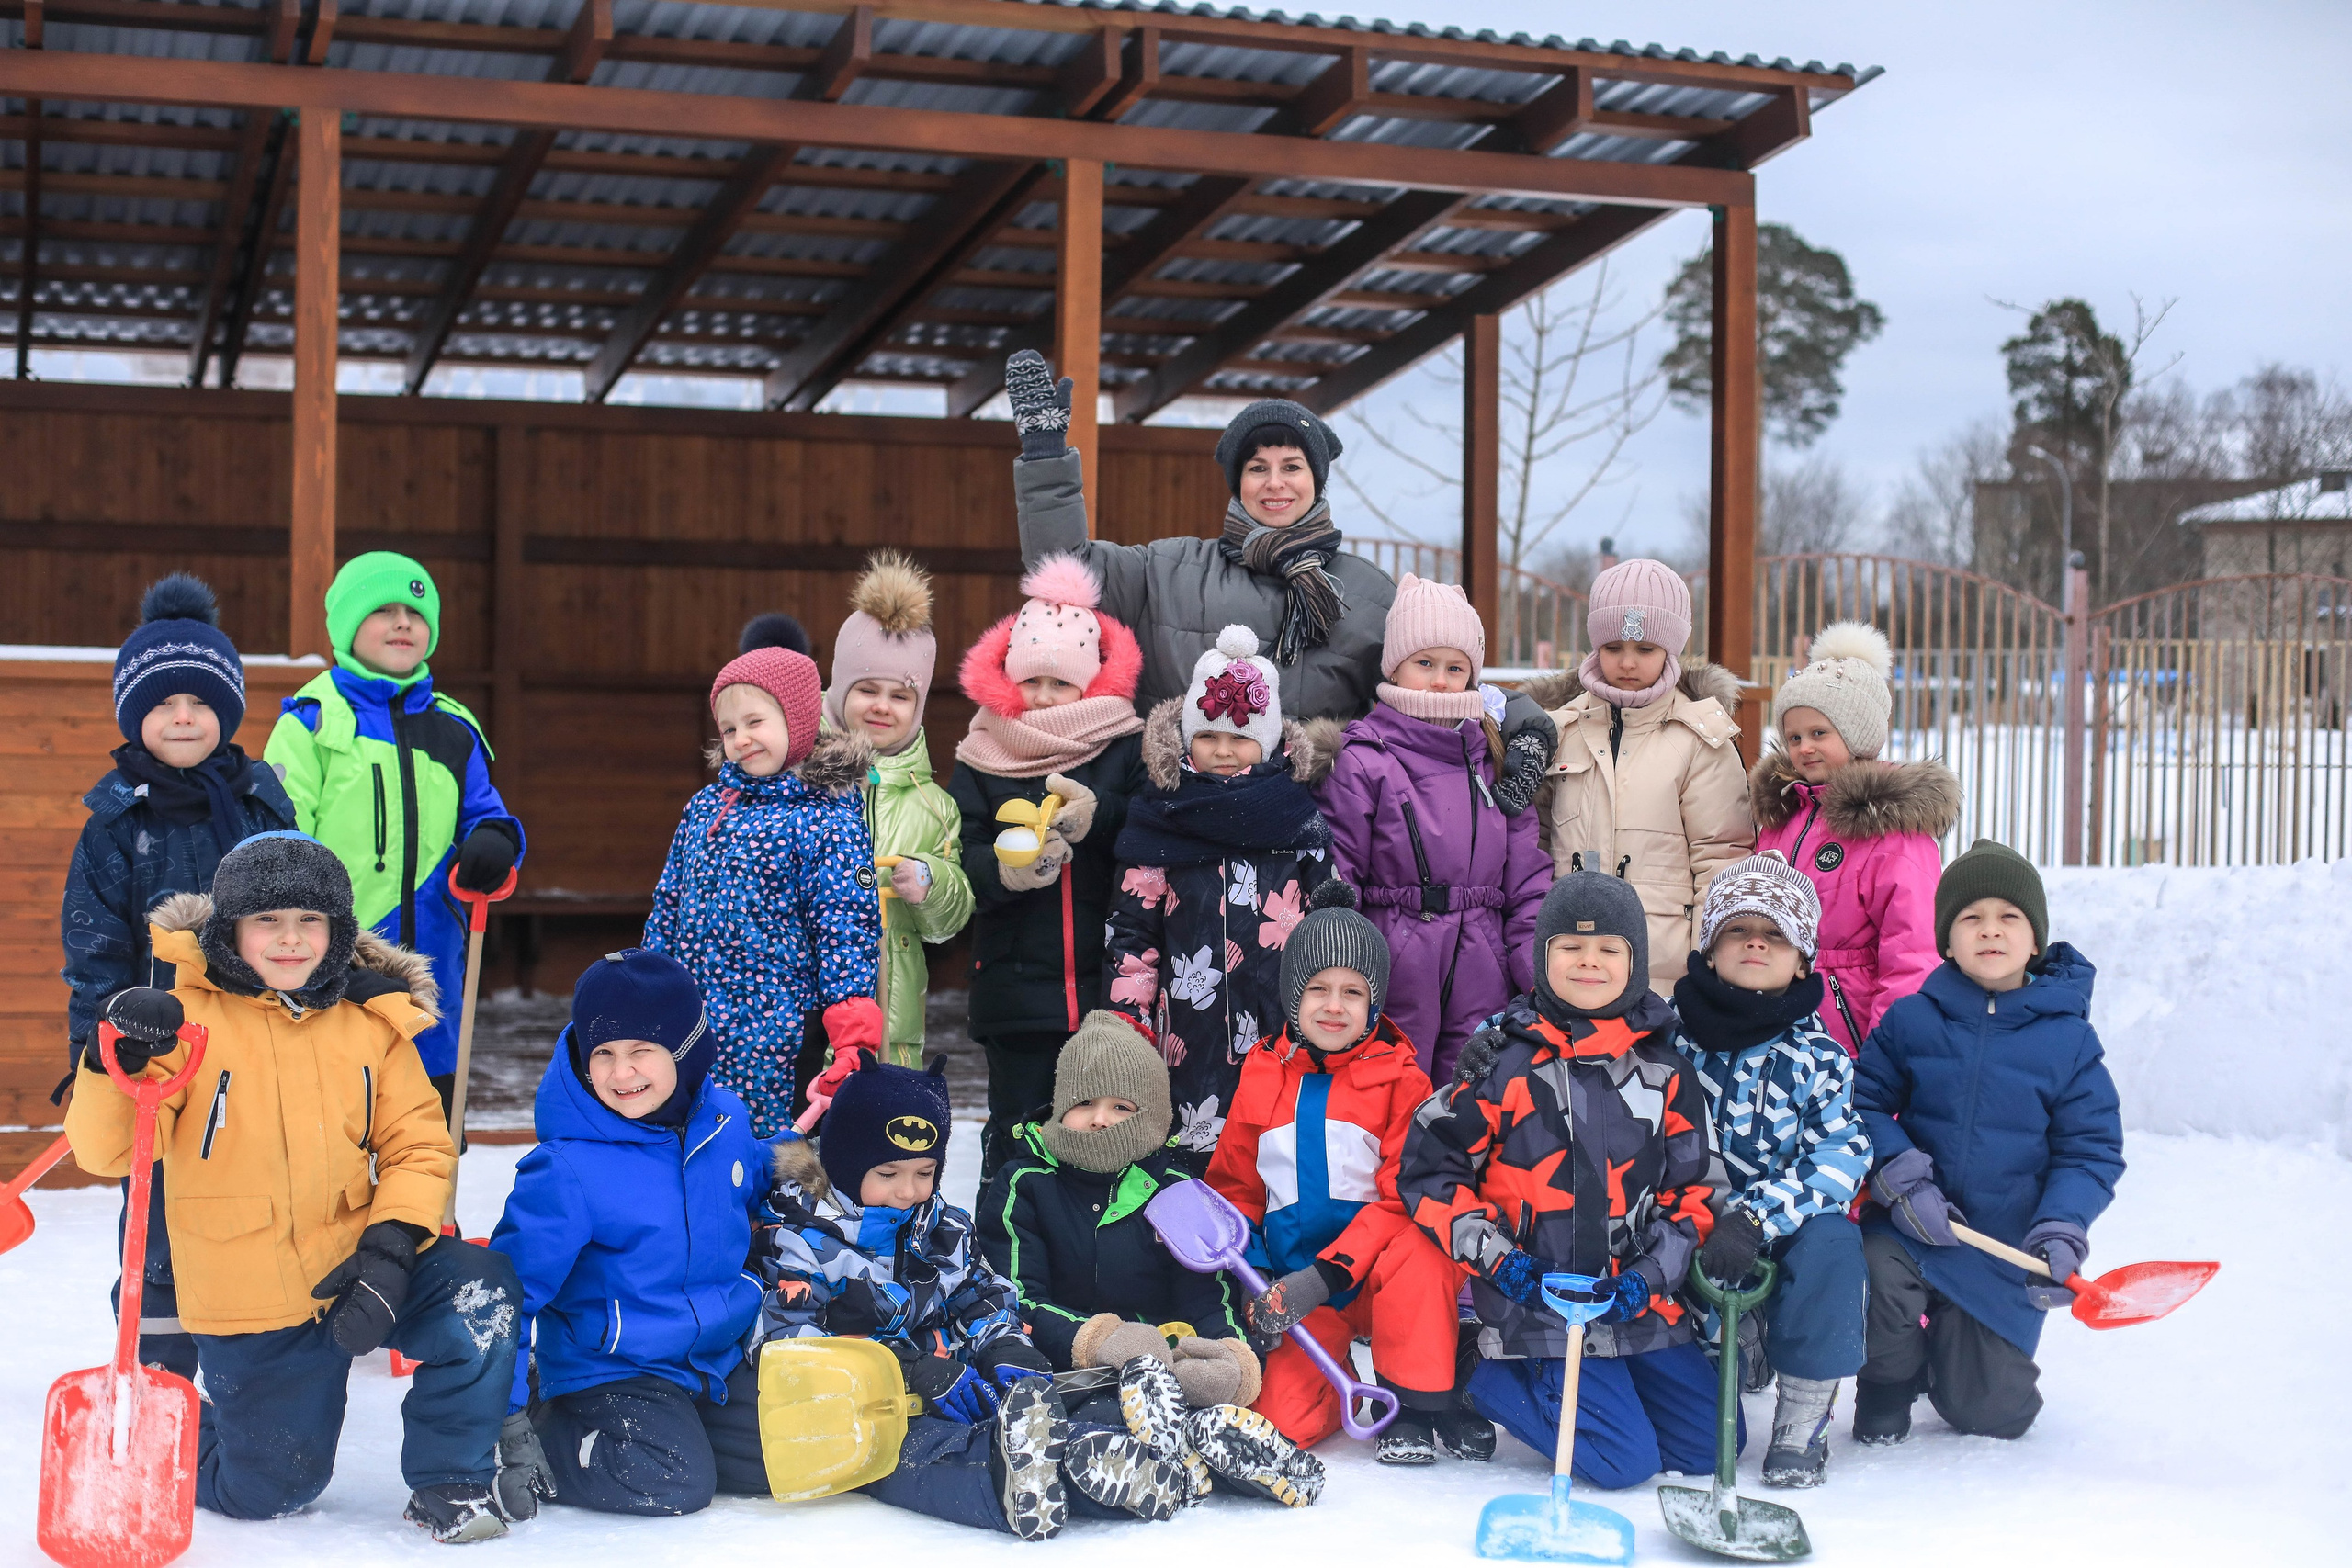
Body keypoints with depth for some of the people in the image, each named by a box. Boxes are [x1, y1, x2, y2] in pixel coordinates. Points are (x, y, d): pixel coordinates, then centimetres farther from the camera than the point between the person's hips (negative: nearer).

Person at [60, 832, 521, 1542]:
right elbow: (106, 1148, -15)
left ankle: (450, 1482, -4)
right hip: (252, 1306, -2)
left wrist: (392, 1243, -16)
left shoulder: (369, 1024, 2)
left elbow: (418, 1144, 1)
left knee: (480, 1296, -25)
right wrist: (121, 1063, -35)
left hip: (360, 1270, 2)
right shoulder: (188, 1019, -8)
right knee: (265, 1495, 5)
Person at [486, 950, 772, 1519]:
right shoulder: (568, 1168, -20)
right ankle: (547, 1443, -2)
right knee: (672, 1484, -25)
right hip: (609, 1368, -6)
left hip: (717, 1359, 6)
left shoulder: (726, 1119, -2)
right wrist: (501, 1408, -19)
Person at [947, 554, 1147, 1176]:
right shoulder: (981, 760, 5)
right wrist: (1005, 869, -23)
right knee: (1016, 1130, 6)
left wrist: (1098, 818, -22)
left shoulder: (1126, 750, 2)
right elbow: (958, 864, -3)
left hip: (1109, 981, 0)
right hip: (1016, 981, 0)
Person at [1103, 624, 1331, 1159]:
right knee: (1195, 1156, 0)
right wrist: (1127, 1028, 0)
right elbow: (1130, 933, 6)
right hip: (1191, 1031, 0)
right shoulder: (1160, 826, 5)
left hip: (1285, 1033, 0)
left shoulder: (1299, 821, 6)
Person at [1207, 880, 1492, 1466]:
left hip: (1382, 1277, -2)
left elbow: (1404, 1197, -12)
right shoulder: (1262, 1078, 6)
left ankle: (1416, 1401, -18)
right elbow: (1234, 1187, 14)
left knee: (1418, 1252, -37)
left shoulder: (1399, 1079, -5)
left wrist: (1327, 1274, -24)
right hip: (1295, 1282, 2)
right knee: (1280, 1419, -19)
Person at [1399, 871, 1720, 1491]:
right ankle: (1486, 1377, 7)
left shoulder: (1665, 1071, 5)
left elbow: (1694, 1189, 8)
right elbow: (1428, 1168, -2)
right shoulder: (1503, 1065, -5)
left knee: (1710, 1449, 4)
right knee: (1626, 1462, -13)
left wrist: (1649, 1275, -8)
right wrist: (1494, 1256, -13)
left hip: (1643, 1301, 5)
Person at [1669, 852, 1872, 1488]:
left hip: (1787, 1228, 0)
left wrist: (1755, 1218, -28)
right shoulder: (1672, 1037, 2)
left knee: (1830, 1243, -33)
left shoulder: (1819, 1057, -1)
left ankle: (1803, 1421, -18)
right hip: (1694, 1224, 0)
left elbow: (1840, 1157, -13)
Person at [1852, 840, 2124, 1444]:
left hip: (2006, 1254, 0)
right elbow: (1864, 1102, 1)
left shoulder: (2069, 1038, -4)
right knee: (1874, 1273, -33)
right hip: (1908, 1231, 0)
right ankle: (1889, 1379, 1)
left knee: (1990, 1412, 1)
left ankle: (1959, 1354, 39)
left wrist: (2060, 1232, -18)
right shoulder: (1911, 1020, -2)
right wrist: (1899, 1176, -16)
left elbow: (2091, 1150, -2)